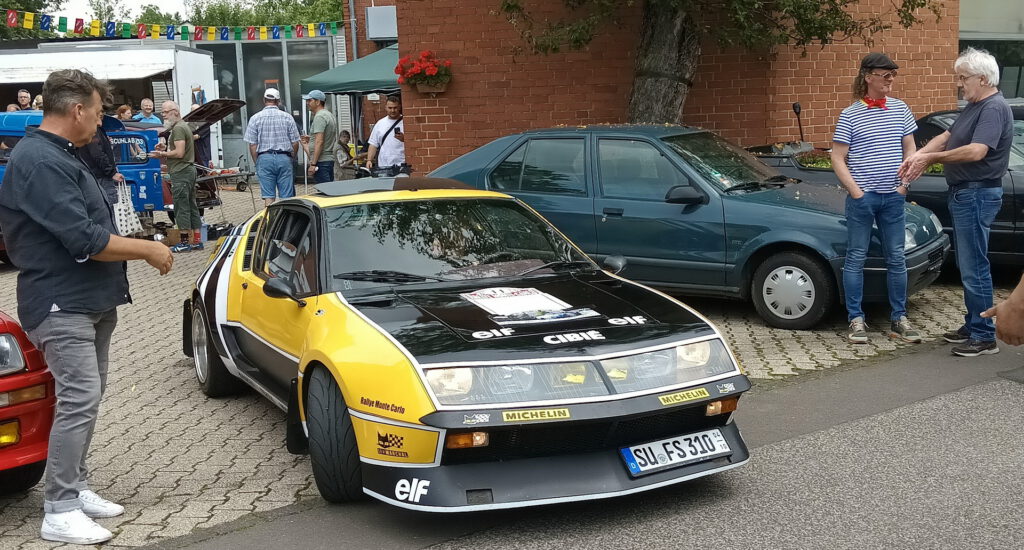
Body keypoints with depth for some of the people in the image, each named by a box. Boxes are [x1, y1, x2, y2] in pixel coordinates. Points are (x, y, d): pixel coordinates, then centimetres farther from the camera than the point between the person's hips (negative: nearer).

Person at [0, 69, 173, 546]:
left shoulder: (58, 157, 15)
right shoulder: (40, 162, -20)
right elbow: (84, 241, -25)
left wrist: (136, 244, 15)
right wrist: (148, 249, -15)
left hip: (88, 301, 11)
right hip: (61, 304, -11)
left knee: (86, 398, 14)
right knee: (79, 400, -11)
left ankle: (76, 488, 25)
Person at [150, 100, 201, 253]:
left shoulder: (177, 128, -13)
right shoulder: (185, 126, 20)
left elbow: (179, 152, -21)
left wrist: (162, 153, -7)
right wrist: (164, 153, 11)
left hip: (180, 172, -10)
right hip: (189, 170, 10)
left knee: (181, 207, -6)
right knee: (191, 206, 11)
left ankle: (185, 242, -3)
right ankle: (197, 240, 13)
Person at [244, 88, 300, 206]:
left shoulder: (255, 118, 1)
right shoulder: (287, 117, 2)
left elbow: (252, 145, -1)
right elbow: (295, 143, 2)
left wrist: (257, 163, 9)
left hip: (264, 158, 0)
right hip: (284, 158, 0)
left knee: (268, 197, 2)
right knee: (287, 197, 2)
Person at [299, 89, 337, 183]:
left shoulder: (319, 117, -12)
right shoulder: (330, 115, 19)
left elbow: (319, 142, -20)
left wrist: (313, 164, -21)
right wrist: (310, 140, 26)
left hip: (321, 161, -10)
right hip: (330, 159, 10)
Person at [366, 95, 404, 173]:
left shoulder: (405, 123, 3)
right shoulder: (380, 124, 16)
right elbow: (373, 144, 16)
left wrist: (404, 139, -20)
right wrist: (369, 160, 5)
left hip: (401, 166, -3)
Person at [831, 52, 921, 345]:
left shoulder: (900, 109, 7)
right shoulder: (849, 115, -4)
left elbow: (910, 150, 13)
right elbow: (837, 159, -3)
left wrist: (905, 183, 3)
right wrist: (855, 190, -9)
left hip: (893, 197, 4)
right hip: (861, 197, -3)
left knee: (896, 258, 8)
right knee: (856, 258, 2)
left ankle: (898, 319, 17)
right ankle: (856, 320, 10)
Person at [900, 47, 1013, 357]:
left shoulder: (994, 108, -17)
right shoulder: (974, 106, 15)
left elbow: (976, 151, -28)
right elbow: (946, 137, 14)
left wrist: (931, 158, -20)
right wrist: (918, 156, -3)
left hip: (978, 195, -10)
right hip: (963, 193, 11)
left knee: (974, 268, -8)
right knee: (967, 266, 16)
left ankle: (984, 337, -2)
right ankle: (972, 325, 26)